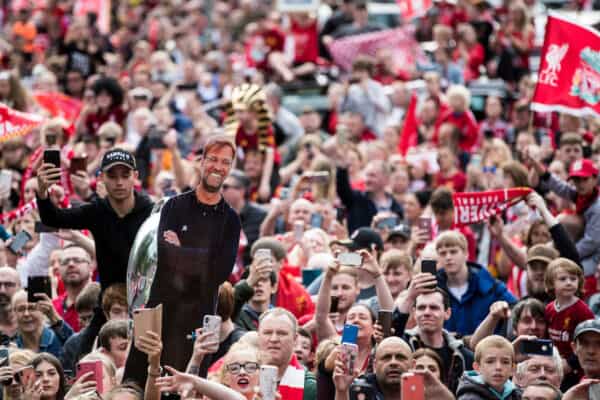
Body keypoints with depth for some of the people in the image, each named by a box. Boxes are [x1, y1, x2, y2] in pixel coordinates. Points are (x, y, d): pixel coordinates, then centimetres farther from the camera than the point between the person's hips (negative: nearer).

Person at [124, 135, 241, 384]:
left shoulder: (230, 220, 6)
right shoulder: (175, 206, 4)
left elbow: (223, 270, -8)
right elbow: (164, 253, -12)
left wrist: (181, 253, -7)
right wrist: (204, 259, -11)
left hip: (198, 313, 0)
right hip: (161, 307, 0)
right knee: (137, 380, 2)